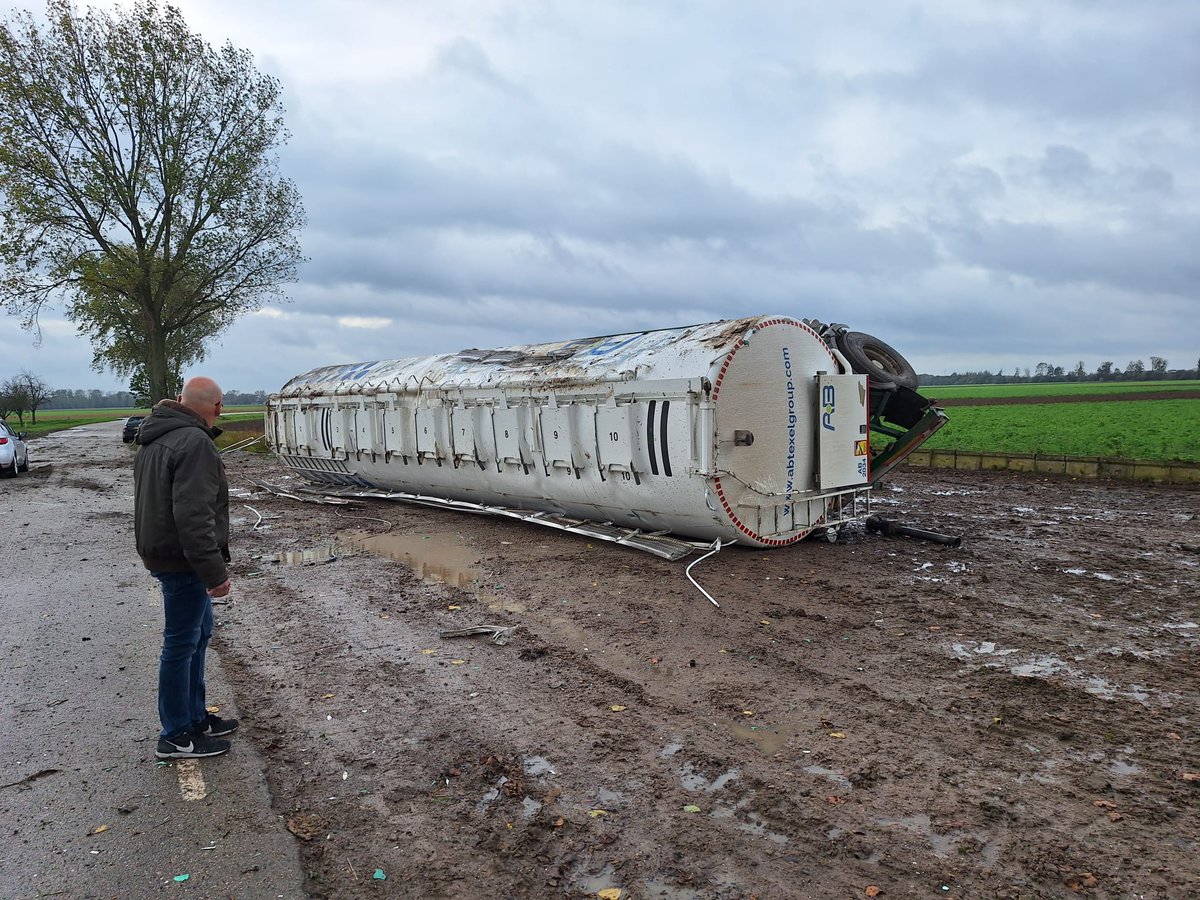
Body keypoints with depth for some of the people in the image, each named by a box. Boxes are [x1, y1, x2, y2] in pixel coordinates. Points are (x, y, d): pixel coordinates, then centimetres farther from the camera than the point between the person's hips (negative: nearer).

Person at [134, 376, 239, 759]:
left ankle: (195, 717, 31)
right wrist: (215, 572, -23)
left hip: (160, 551, 10)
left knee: (198, 634, 20)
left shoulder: (155, 437, 12)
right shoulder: (194, 442, -22)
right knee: (181, 644, 1)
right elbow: (193, 517, -27)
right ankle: (176, 737, 14)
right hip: (182, 560, -10)